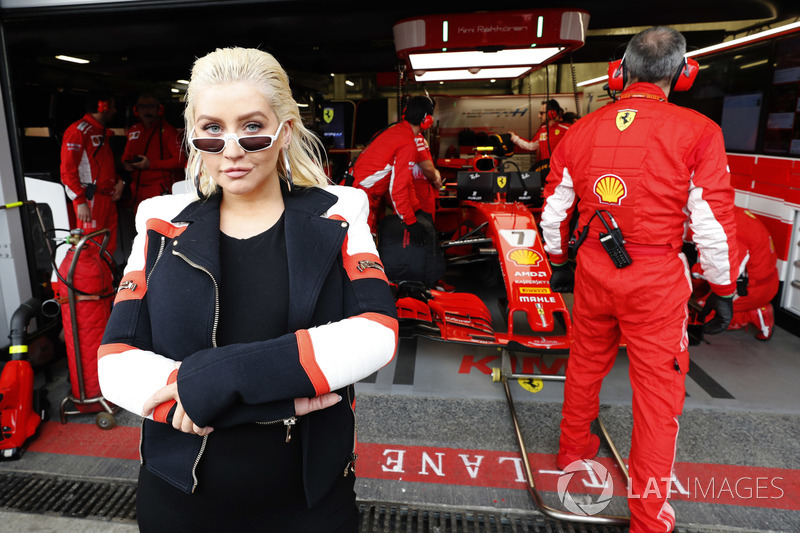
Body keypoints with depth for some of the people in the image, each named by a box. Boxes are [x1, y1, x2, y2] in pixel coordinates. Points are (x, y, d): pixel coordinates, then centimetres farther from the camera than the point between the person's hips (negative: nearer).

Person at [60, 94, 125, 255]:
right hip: (90, 200, -9)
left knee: (109, 249, 11)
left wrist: (119, 181, 9)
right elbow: (68, 169, -14)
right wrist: (80, 202, -19)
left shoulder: (102, 132, 21)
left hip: (108, 199, 9)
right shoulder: (78, 130, -8)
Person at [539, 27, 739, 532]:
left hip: (593, 271, 4)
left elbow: (554, 211, 8)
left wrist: (559, 262, 22)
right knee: (659, 391, 8)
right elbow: (713, 224, -9)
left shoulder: (580, 131, 1)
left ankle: (572, 446, 45)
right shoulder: (697, 131, -11)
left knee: (586, 362, 23)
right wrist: (723, 291, 4)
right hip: (657, 281, -4)